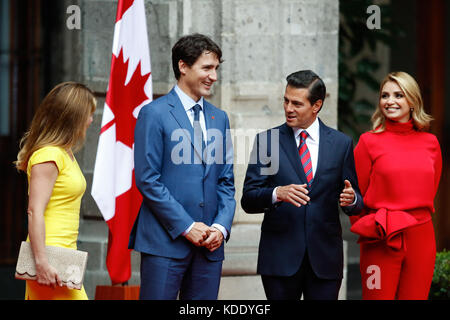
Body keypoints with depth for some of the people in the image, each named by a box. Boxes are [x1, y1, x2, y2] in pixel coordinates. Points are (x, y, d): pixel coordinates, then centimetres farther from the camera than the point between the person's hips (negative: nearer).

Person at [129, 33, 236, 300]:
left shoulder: (219, 118, 16)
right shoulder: (154, 114, -3)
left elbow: (226, 181, 17)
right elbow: (147, 179, -8)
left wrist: (221, 226, -1)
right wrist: (186, 227, -12)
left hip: (210, 245, 6)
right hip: (166, 241, -5)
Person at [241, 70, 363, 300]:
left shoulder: (341, 143, 7)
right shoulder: (266, 141, 3)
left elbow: (356, 205, 9)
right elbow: (248, 200, -2)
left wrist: (351, 199, -15)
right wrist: (277, 193, -22)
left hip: (325, 257, 1)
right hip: (280, 255, -1)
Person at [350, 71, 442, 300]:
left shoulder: (430, 143, 9)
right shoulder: (369, 142, 0)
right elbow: (355, 195, 4)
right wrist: (371, 230, 5)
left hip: (421, 239, 3)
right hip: (380, 243, -3)